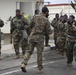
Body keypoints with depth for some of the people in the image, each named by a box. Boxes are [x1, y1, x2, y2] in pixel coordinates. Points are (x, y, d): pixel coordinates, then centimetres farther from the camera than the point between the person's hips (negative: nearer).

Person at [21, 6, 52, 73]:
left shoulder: (35, 17, 2)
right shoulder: (46, 20, -9)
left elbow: (30, 26, 12)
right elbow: (49, 31, -8)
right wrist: (51, 31, 15)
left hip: (32, 36, 3)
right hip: (40, 38, -3)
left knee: (30, 51, 16)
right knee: (39, 53, 9)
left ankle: (24, 64, -1)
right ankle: (40, 69, 19)